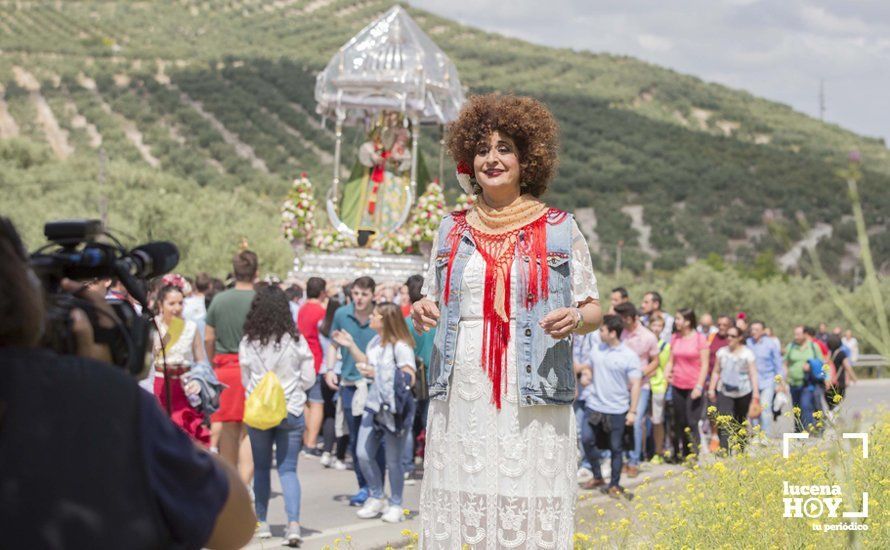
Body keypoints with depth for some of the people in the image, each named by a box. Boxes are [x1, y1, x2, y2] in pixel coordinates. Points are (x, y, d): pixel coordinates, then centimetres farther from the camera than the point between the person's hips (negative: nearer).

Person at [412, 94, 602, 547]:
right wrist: (422, 313, -1)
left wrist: (577, 319, -13)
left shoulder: (559, 229, 6)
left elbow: (593, 309, 9)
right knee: (460, 505, -3)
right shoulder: (453, 230, 13)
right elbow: (433, 301, 22)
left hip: (533, 399, -2)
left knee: (529, 505, -7)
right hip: (462, 398, 2)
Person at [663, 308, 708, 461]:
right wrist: (667, 371, -6)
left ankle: (694, 456, -2)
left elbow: (705, 365, -6)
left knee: (692, 423, -8)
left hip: (693, 387, -5)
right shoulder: (675, 338, 9)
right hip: (677, 386, 5)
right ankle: (684, 453, 17)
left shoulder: (700, 338, -5)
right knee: (679, 423, 8)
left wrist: (699, 386, -12)